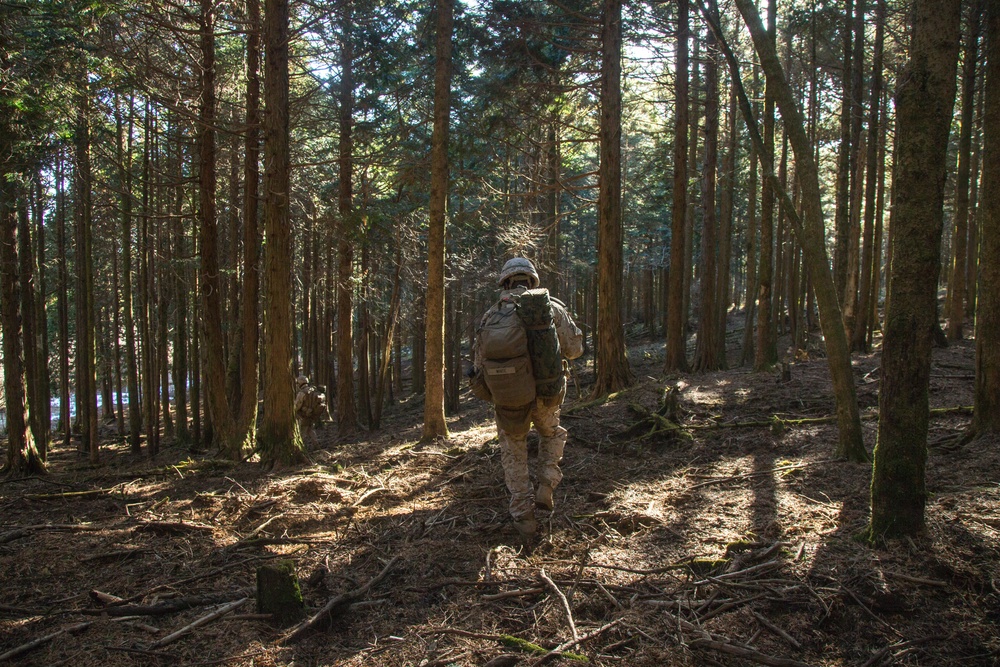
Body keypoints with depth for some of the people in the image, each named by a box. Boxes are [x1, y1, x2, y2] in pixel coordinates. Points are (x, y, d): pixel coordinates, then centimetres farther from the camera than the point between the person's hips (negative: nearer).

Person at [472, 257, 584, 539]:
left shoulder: (490, 316, -1)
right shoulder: (551, 307, -3)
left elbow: (480, 365, 2)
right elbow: (574, 348, 0)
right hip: (546, 397, 0)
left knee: (514, 456, 18)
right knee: (552, 434, 31)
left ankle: (523, 515, 16)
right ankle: (545, 488, 16)